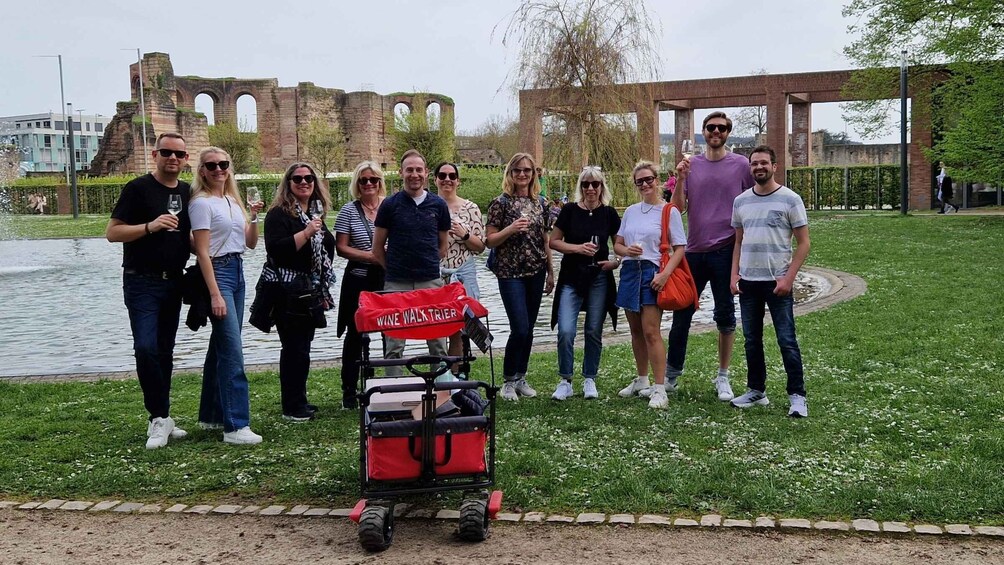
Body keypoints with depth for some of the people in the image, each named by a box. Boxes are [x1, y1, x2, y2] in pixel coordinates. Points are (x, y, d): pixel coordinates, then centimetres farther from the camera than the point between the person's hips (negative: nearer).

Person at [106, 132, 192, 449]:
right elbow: (112, 233, -10)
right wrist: (151, 226, -23)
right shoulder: (138, 188, -6)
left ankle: (160, 420, 17)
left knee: (165, 351, 10)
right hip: (142, 282, -6)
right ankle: (161, 417, -4)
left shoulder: (187, 193, 11)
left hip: (173, 282, 6)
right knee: (146, 348, -16)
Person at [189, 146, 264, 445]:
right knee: (233, 352, -12)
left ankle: (211, 415, 23)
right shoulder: (202, 203, -8)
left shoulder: (233, 201, 15)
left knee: (221, 347, 13)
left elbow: (251, 243, 16)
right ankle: (236, 426, -12)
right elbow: (202, 252, -13)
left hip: (237, 272, 8)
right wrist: (215, 294, -19)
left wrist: (254, 218, -2)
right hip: (217, 272, -8)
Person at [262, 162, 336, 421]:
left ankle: (298, 400, 22)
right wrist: (306, 233, -28)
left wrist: (323, 290, 22)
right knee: (295, 348, -6)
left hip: (310, 292, 8)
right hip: (288, 293, -8)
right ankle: (292, 407, 2)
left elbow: (326, 248, 25)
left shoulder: (315, 213, 14)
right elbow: (275, 249, -23)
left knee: (302, 347, 13)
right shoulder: (279, 213, -10)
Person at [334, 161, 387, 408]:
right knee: (355, 336, 7)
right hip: (359, 282, -1)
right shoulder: (349, 211, 1)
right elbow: (341, 248, -3)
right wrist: (371, 256, -14)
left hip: (388, 281, 2)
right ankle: (349, 391, 16)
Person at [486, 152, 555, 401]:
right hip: (510, 273, -5)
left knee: (528, 329, 8)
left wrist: (551, 271, 15)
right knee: (520, 328, -10)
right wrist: (511, 228, -21)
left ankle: (521, 378, 21)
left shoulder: (540, 203, 10)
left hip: (536, 272, 5)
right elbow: (490, 240, -5)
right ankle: (508, 380, 8)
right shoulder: (501, 202, -4)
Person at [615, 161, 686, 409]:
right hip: (630, 272, 6)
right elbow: (617, 244, 16)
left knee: (651, 332, -12)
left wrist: (665, 274, -19)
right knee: (636, 331, 13)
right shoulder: (631, 211, 13)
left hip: (653, 274, -6)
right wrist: (627, 251, -7)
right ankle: (641, 381, 27)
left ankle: (659, 390, -10)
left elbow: (680, 248, -6)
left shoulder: (669, 211, -2)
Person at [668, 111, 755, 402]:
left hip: (725, 250, -2)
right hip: (694, 250, 2)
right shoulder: (690, 164, 5)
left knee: (725, 316, 7)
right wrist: (680, 178, -14)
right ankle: (671, 375, 21)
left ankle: (723, 377, 18)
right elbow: (678, 207, 1)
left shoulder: (740, 165, 1)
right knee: (681, 314, 8)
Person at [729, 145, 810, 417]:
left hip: (777, 282, -5)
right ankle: (756, 391, 23)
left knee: (787, 340, -3)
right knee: (752, 340, 12)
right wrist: (734, 274, 4)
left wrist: (788, 278, -13)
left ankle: (797, 395, 5)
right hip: (747, 282, 5)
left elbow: (803, 243, -5)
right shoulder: (741, 201, 9)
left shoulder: (789, 199, -5)